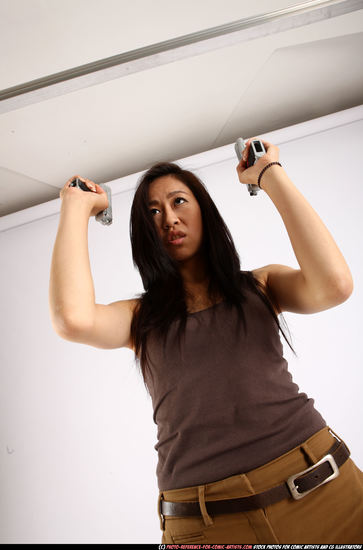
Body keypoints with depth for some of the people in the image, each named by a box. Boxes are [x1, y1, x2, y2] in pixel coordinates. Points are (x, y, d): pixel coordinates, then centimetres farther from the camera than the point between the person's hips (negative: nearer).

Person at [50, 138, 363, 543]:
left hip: (319, 487, 1)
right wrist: (77, 205, -3)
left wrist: (271, 175, -7)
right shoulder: (141, 316, 4)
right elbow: (73, 319, -18)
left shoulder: (261, 285, 5)